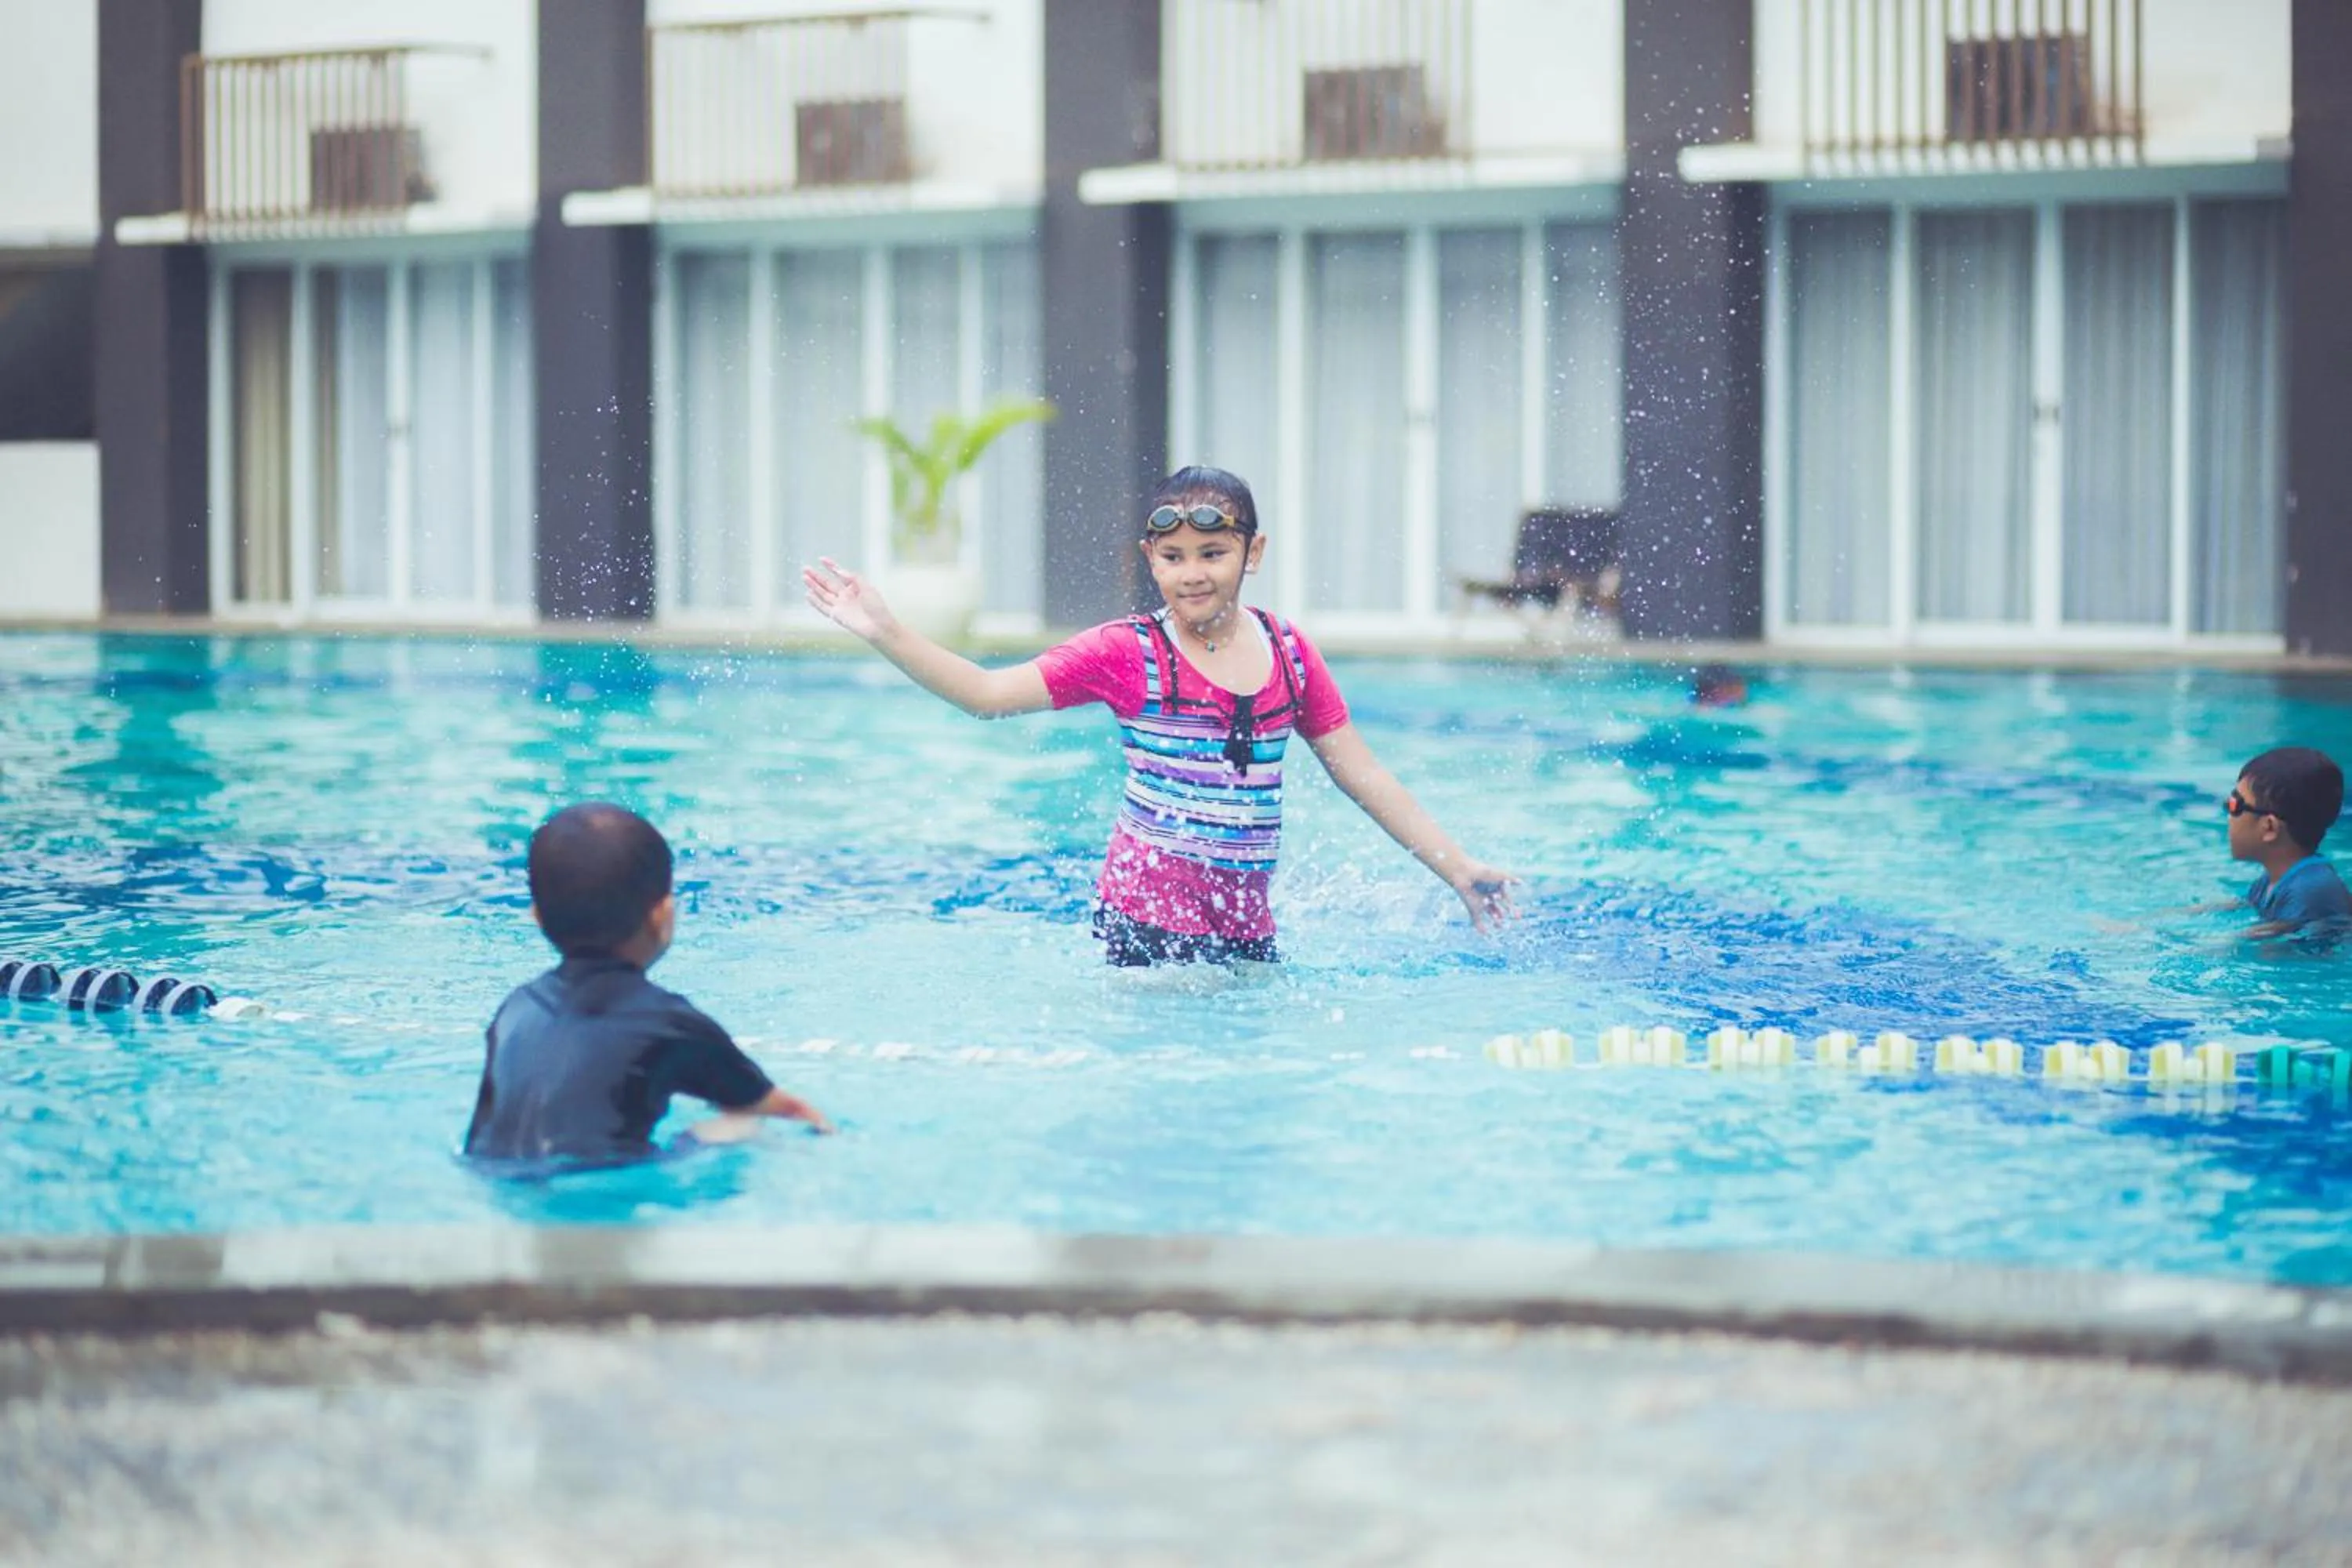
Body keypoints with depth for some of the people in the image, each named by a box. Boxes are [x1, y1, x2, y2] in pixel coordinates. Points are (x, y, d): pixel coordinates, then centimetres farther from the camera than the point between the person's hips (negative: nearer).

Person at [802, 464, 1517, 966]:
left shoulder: (1288, 652, 6)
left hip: (1247, 931, 4)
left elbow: (1365, 778, 13)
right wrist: (884, 632, -17)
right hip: (1147, 928, -4)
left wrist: (1459, 871, 12)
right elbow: (988, 693, -6)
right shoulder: (1128, 654, -4)